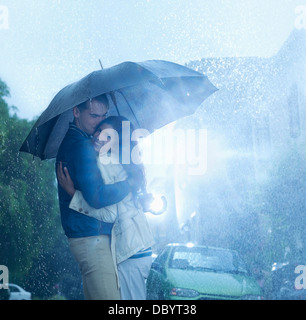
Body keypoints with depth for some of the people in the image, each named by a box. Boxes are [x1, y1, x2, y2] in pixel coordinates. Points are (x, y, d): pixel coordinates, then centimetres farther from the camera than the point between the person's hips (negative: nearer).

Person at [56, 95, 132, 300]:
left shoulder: (69, 142, 18)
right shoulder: (82, 145, -15)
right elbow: (97, 197, -24)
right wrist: (132, 183, -11)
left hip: (83, 235, 11)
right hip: (92, 236, -11)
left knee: (93, 295, 15)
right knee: (109, 296, -12)